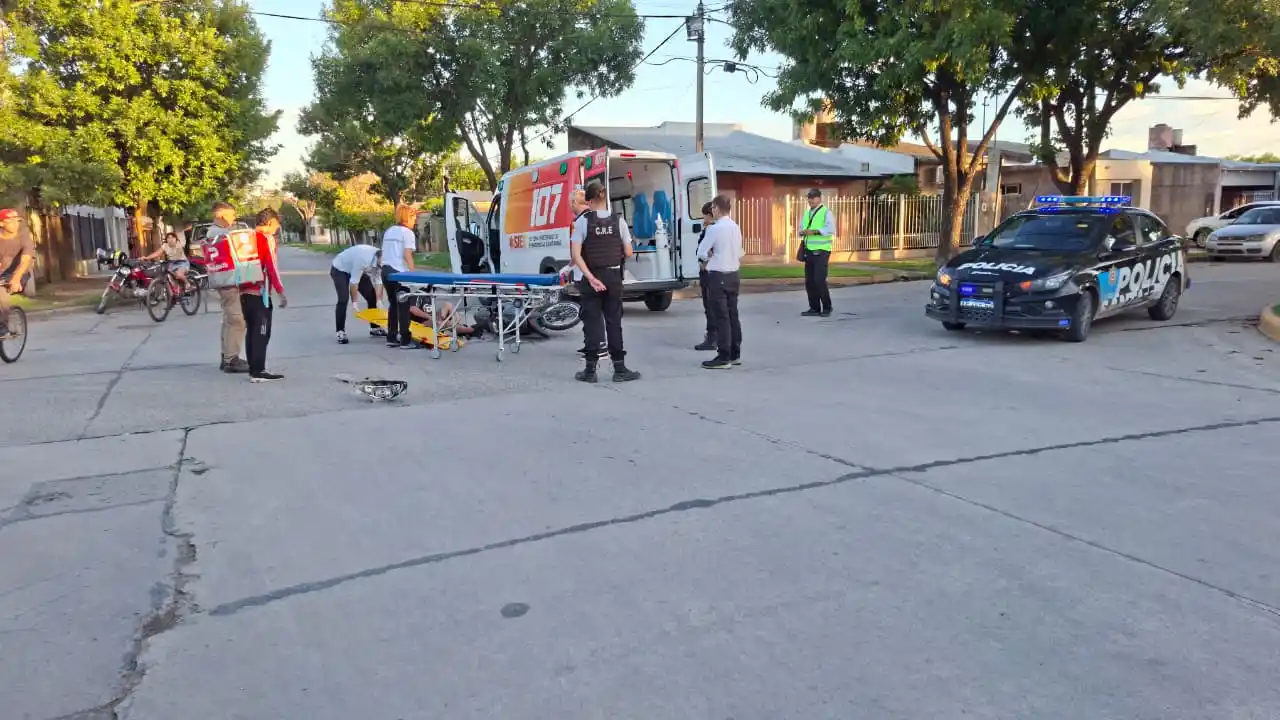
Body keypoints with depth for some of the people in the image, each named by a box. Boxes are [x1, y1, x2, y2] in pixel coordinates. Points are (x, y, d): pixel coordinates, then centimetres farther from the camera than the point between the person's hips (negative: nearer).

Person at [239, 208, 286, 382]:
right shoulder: (267, 238, -8)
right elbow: (272, 268, -14)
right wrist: (281, 292, -12)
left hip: (245, 291, 8)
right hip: (260, 292, -8)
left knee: (252, 331, 12)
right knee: (261, 332, -4)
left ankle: (254, 369, 15)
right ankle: (258, 372, -5)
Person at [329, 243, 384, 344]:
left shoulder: (380, 260, -18)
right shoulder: (363, 259, -40)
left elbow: (378, 282, -13)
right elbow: (354, 281, -34)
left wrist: (379, 301, -20)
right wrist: (354, 302, -27)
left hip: (359, 271, 7)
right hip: (339, 270, -7)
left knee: (372, 297, 3)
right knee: (343, 299, -22)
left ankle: (375, 328, 14)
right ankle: (340, 332, -15)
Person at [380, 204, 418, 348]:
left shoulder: (388, 231, 17)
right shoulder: (408, 233, -6)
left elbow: (384, 252, 15)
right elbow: (407, 255, -15)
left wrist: (386, 266, 19)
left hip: (386, 271, 7)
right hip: (399, 273, -7)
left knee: (393, 304, 14)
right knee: (403, 306, -2)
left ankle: (392, 338, 16)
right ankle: (405, 340, -2)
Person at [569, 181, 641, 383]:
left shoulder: (582, 221, -7)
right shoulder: (618, 221, -2)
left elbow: (576, 255, -13)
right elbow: (628, 253, 2)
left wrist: (590, 278, -14)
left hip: (590, 278, -1)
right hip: (613, 277, 1)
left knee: (592, 323, 5)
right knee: (614, 322, 8)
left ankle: (590, 370, 9)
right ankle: (619, 369, 10)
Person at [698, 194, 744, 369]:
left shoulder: (714, 228, -15)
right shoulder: (736, 228, 7)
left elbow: (701, 253, -11)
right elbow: (739, 253, 13)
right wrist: (716, 256, 8)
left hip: (718, 276, -7)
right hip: (733, 275, 7)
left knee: (721, 317, -4)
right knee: (733, 315, 12)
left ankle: (723, 357, -1)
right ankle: (735, 354, 19)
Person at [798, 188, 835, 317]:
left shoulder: (826, 212, -6)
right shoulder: (806, 213, 15)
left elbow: (831, 229, -18)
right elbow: (801, 228, 18)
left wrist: (814, 231, -27)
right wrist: (802, 232, -5)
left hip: (821, 252, -7)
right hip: (809, 251, 7)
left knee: (819, 280, -11)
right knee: (809, 281, 6)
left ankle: (827, 307, 5)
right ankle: (814, 308, 16)